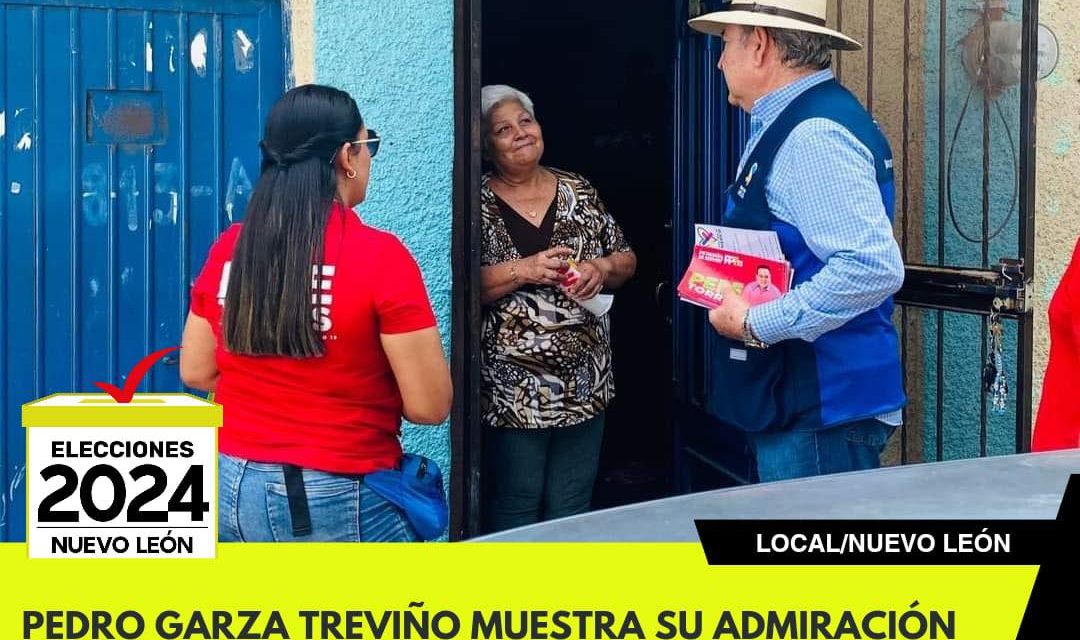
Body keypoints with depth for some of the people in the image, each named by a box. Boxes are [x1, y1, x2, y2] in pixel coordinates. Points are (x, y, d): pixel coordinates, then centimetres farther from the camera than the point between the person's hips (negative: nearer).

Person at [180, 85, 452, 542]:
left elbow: (196, 373, 10)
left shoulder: (229, 248, -1)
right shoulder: (379, 256, -15)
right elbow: (429, 406, -14)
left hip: (231, 490, 5)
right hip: (337, 501, -5)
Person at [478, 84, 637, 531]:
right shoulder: (478, 204, -3)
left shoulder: (580, 193, 9)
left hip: (584, 382, 4)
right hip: (513, 389, -4)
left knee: (573, 510, 11)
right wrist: (523, 270, -21)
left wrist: (601, 268, -7)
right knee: (517, 506, 3)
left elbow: (626, 260, 13)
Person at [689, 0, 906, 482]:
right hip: (790, 404, 10)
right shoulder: (786, 124, 13)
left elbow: (873, 267, -29)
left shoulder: (813, 135, -19)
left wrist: (757, 324, -21)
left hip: (820, 411, -10)